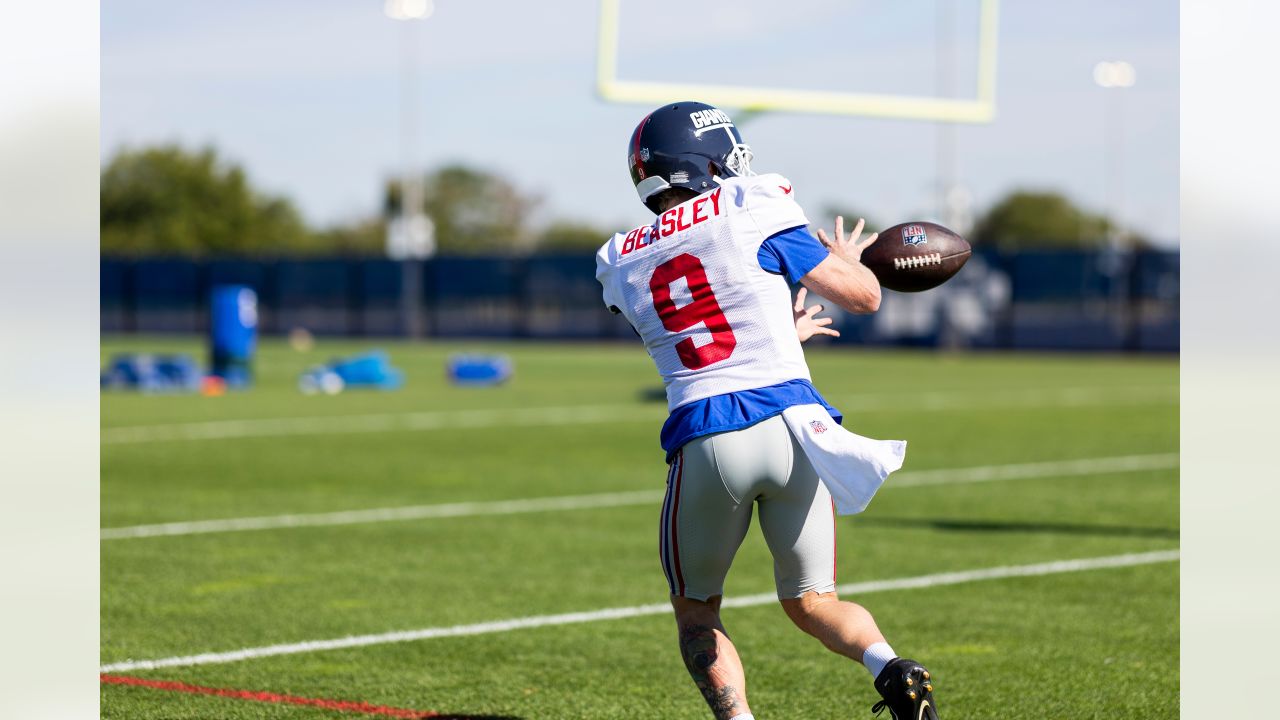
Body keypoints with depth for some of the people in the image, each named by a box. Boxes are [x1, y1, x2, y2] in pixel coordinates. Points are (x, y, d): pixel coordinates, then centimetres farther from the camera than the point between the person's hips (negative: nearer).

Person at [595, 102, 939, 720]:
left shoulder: (622, 264, 15)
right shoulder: (750, 210, 3)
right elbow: (863, 297, 6)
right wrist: (842, 257, 27)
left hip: (705, 440, 1)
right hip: (789, 420, -1)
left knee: (695, 610, 21)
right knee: (813, 602, 15)